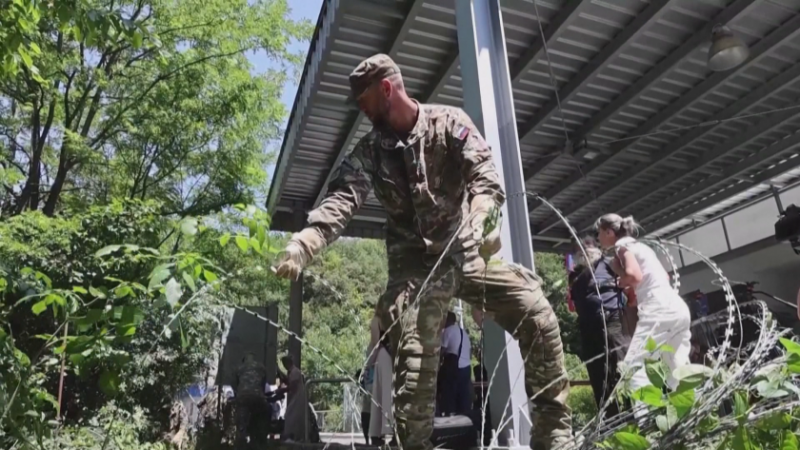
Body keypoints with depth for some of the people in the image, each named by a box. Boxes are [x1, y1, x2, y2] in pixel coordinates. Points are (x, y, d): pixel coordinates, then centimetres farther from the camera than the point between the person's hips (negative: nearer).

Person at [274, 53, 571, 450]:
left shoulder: (449, 122, -1)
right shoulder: (370, 150, 1)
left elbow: (485, 172, -14)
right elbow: (341, 199, -14)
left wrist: (479, 216, -37)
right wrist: (303, 241, -33)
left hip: (468, 252, 0)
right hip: (415, 263, 1)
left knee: (537, 315, -9)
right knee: (413, 360, -9)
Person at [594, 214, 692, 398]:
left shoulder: (622, 246, -2)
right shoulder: (639, 246, 24)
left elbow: (634, 276, -19)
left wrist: (621, 280, 2)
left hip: (660, 309, -9)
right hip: (678, 308, 9)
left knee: (633, 366, -8)